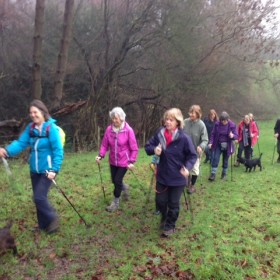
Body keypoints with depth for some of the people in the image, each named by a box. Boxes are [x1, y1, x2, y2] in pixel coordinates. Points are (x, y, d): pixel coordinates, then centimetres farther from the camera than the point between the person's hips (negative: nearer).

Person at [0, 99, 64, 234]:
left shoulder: (51, 128, -17)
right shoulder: (30, 128, 2)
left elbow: (58, 151, -18)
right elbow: (21, 142, -5)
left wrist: (54, 170, -23)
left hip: (47, 170, -7)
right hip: (34, 170, 7)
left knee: (39, 197, -9)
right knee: (38, 197, 14)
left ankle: (53, 219, 15)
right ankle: (44, 224, 31)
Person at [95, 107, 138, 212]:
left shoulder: (128, 130, -18)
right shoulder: (109, 129, -8)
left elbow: (134, 148, -13)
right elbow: (104, 144, 0)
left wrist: (131, 161, -17)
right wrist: (101, 155, -14)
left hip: (124, 161, -4)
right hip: (113, 161, 4)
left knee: (117, 181, 0)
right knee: (114, 180, 16)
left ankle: (116, 202, 21)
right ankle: (125, 187, 49)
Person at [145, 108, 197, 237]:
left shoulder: (184, 138, -17)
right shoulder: (159, 133, -7)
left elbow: (192, 155, -8)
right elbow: (148, 146, 4)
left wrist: (187, 167, -25)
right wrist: (154, 149, -18)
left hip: (177, 177, -3)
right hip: (162, 175, 3)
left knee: (173, 203, 11)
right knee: (160, 200, 15)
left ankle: (170, 226, 34)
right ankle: (164, 217, 47)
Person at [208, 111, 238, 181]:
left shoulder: (232, 125, -11)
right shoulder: (217, 124, -6)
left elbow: (236, 136, -9)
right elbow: (213, 134, 0)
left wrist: (232, 136, -32)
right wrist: (211, 142, -11)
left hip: (227, 146, -1)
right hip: (218, 145, 1)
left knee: (225, 160, 10)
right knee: (215, 159, -6)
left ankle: (224, 174, 26)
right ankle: (213, 174, -2)